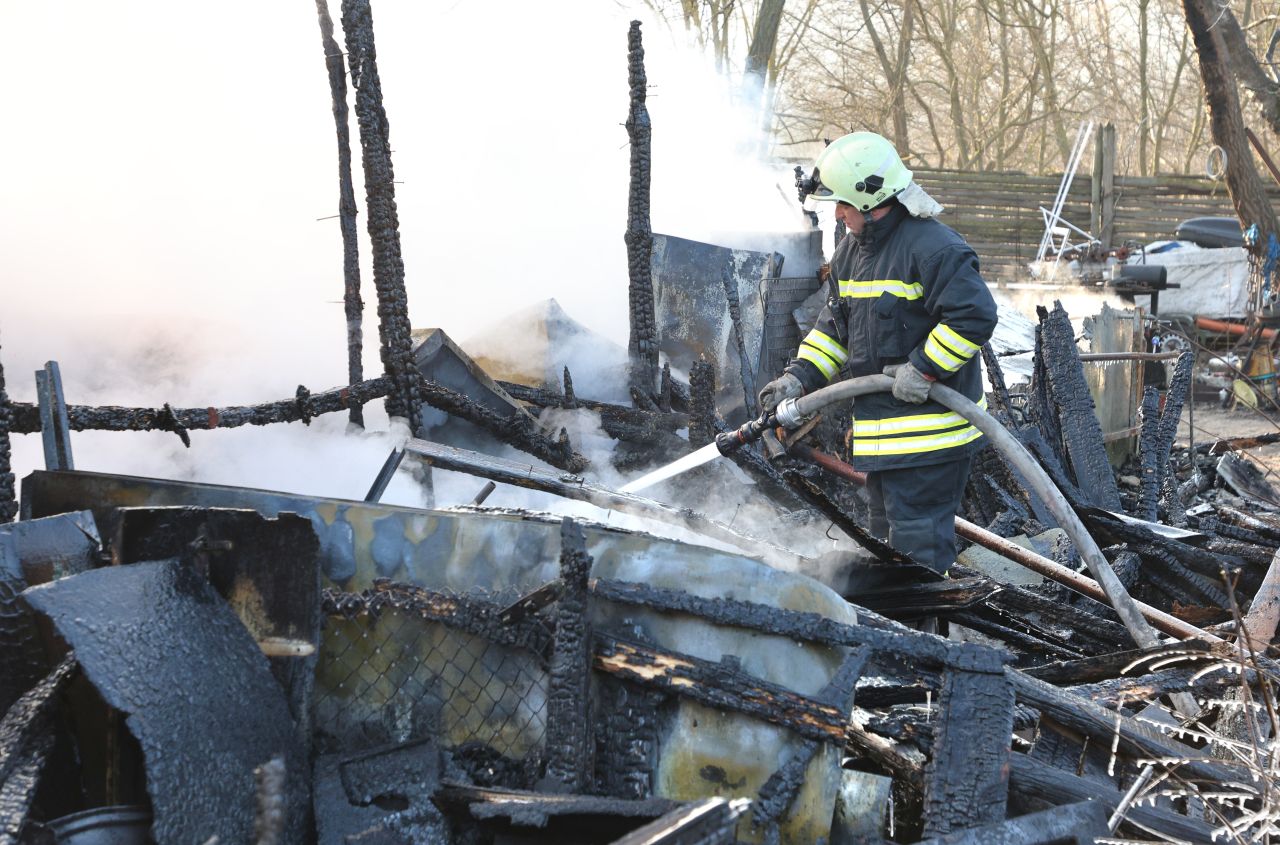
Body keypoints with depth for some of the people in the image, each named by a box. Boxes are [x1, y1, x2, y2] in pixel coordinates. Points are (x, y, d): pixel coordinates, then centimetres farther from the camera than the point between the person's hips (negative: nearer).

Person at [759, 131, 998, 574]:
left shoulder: (933, 247, -18)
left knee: (917, 542, -6)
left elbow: (975, 314, -23)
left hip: (930, 430, -9)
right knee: (887, 533, 20)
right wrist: (799, 377, 4)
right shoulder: (851, 249, 11)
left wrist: (922, 369, -22)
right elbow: (835, 325, 17)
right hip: (878, 429, 10)